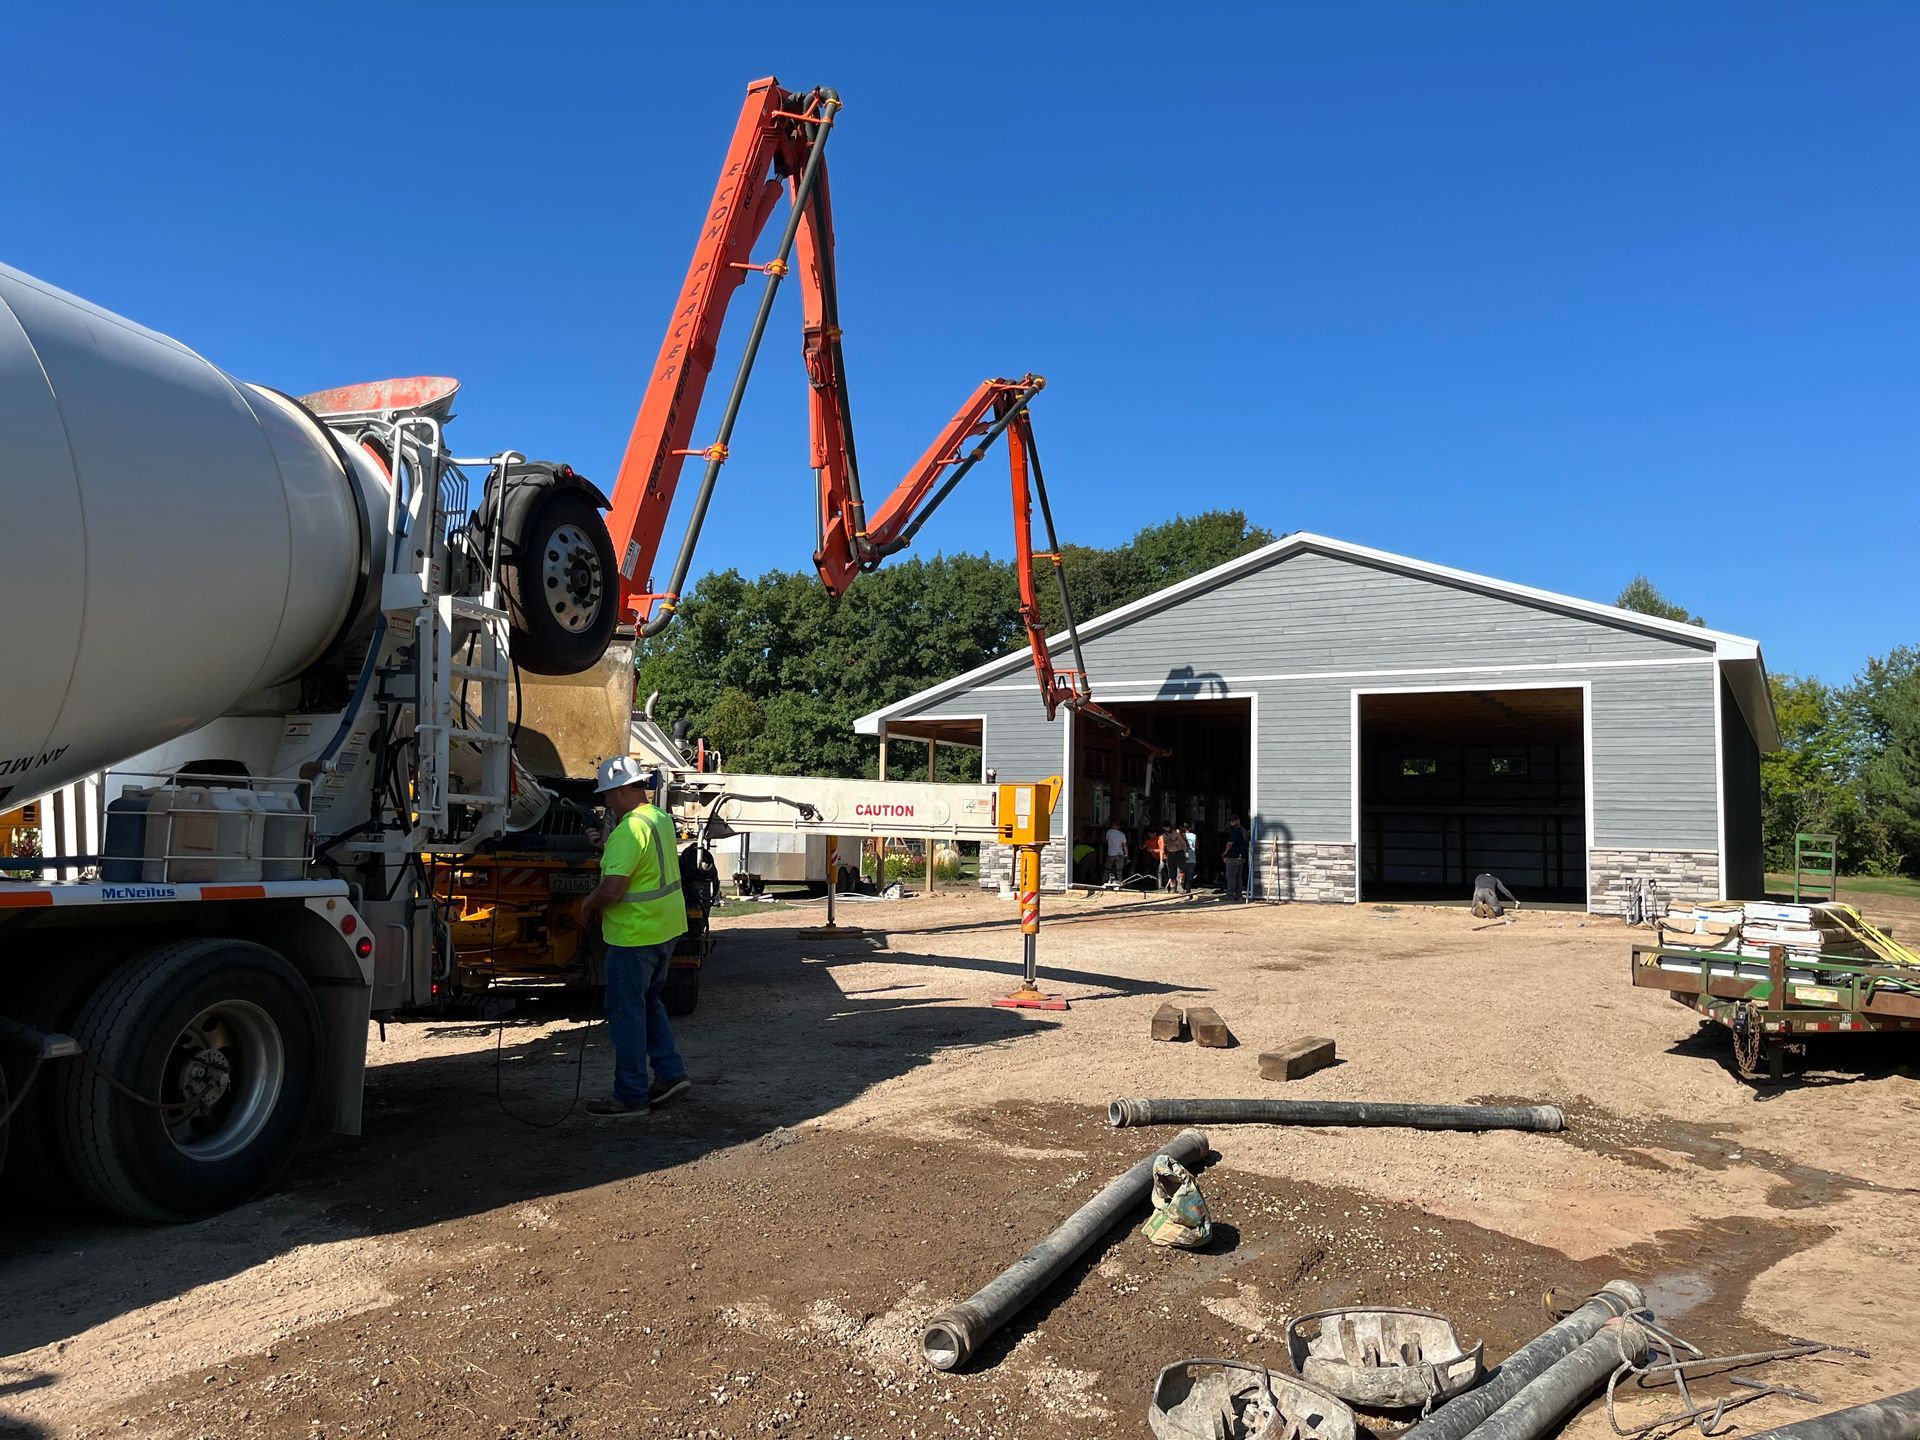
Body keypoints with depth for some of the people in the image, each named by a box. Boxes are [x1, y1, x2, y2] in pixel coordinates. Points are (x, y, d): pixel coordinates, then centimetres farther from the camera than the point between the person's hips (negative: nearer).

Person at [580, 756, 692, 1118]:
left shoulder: (629, 830, -22)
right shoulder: (661, 818, 9)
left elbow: (612, 888, -27)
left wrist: (589, 906, -8)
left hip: (635, 935, -10)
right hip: (667, 928, 10)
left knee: (627, 1013, 2)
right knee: (649, 1001, 23)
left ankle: (631, 1096, 9)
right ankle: (670, 1072, 22)